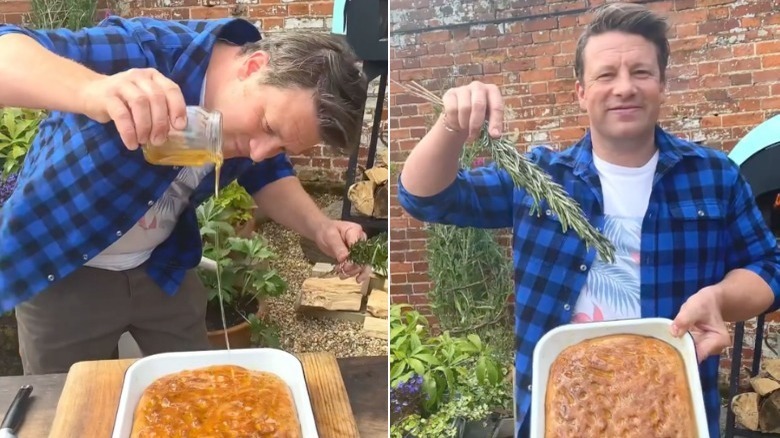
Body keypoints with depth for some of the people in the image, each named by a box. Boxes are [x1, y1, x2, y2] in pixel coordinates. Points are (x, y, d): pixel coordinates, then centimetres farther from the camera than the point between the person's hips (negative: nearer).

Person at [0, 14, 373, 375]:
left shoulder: (269, 119, -15)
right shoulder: (144, 51, -33)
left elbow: (268, 175, 1)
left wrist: (319, 227, -19)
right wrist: (92, 90, -60)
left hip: (162, 267, 4)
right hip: (61, 269, -4)